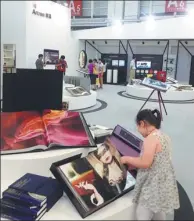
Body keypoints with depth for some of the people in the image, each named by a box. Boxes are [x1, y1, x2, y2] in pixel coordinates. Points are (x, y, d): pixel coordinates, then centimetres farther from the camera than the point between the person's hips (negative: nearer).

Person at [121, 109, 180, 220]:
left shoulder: (151, 138, -21)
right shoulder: (164, 136, 8)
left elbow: (145, 163, -25)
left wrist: (127, 159, -11)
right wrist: (134, 164, 15)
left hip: (154, 185, -10)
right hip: (164, 184, 10)